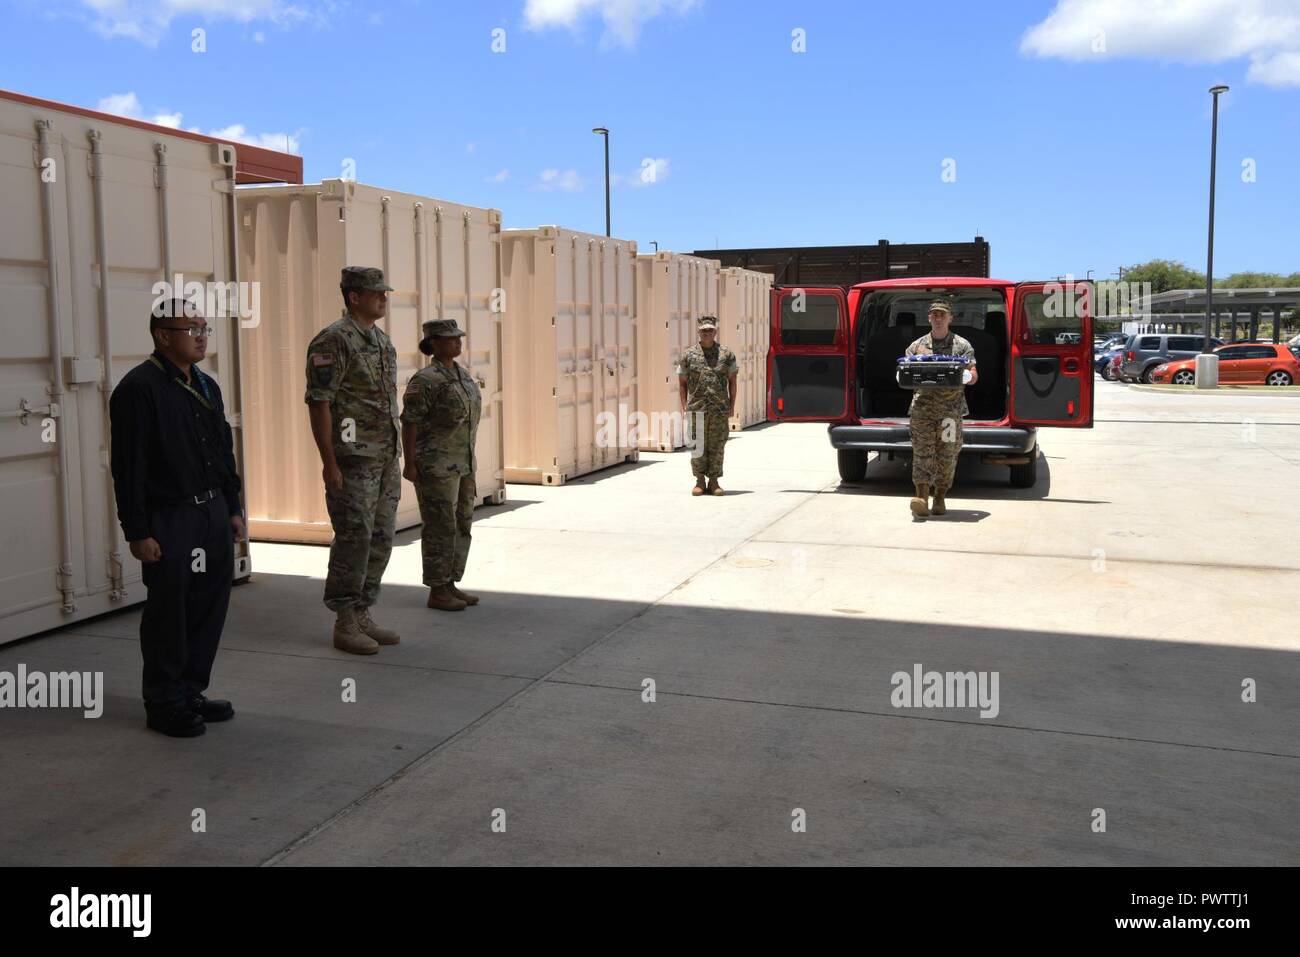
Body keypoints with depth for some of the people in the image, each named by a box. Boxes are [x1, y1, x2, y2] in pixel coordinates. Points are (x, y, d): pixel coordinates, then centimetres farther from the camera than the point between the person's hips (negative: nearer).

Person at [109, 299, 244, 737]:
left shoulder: (207, 386, 13)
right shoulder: (138, 388, -12)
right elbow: (127, 466, -15)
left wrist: (233, 509, 16)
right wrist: (137, 532, -17)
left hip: (214, 514, 8)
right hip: (168, 520, -8)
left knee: (210, 606, 11)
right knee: (169, 614, 2)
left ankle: (191, 692, 25)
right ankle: (163, 704, 15)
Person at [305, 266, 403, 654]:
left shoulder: (383, 341, 15)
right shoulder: (334, 340, -11)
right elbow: (318, 402, -15)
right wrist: (329, 462, -18)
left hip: (386, 460, 9)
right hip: (353, 460, -9)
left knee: (380, 540, 11)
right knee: (353, 541, -4)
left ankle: (363, 616, 21)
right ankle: (345, 625, 6)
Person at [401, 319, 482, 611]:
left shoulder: (462, 374, 12)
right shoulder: (425, 380, -15)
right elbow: (409, 421, -14)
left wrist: (467, 458, 19)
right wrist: (409, 464, -16)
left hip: (460, 463, 9)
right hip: (434, 464, -9)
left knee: (460, 524, 11)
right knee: (440, 528, -4)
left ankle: (450, 586, 20)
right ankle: (436, 593, 6)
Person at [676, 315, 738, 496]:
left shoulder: (726, 354, 7)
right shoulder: (688, 355, 6)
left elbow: (732, 381, 9)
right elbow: (682, 383, 9)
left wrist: (732, 406, 3)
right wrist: (684, 406, 1)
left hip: (720, 410, 0)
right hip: (696, 409, 0)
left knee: (717, 447, 3)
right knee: (698, 447, 0)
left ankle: (714, 482, 11)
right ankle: (699, 481, 10)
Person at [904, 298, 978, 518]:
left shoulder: (962, 345, 11)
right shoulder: (917, 346, 15)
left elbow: (974, 376, 6)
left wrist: (965, 377, -17)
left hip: (951, 408, 0)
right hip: (922, 407, 0)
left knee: (947, 455, 2)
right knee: (922, 451, -9)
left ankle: (940, 499, 11)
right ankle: (921, 497, -12)